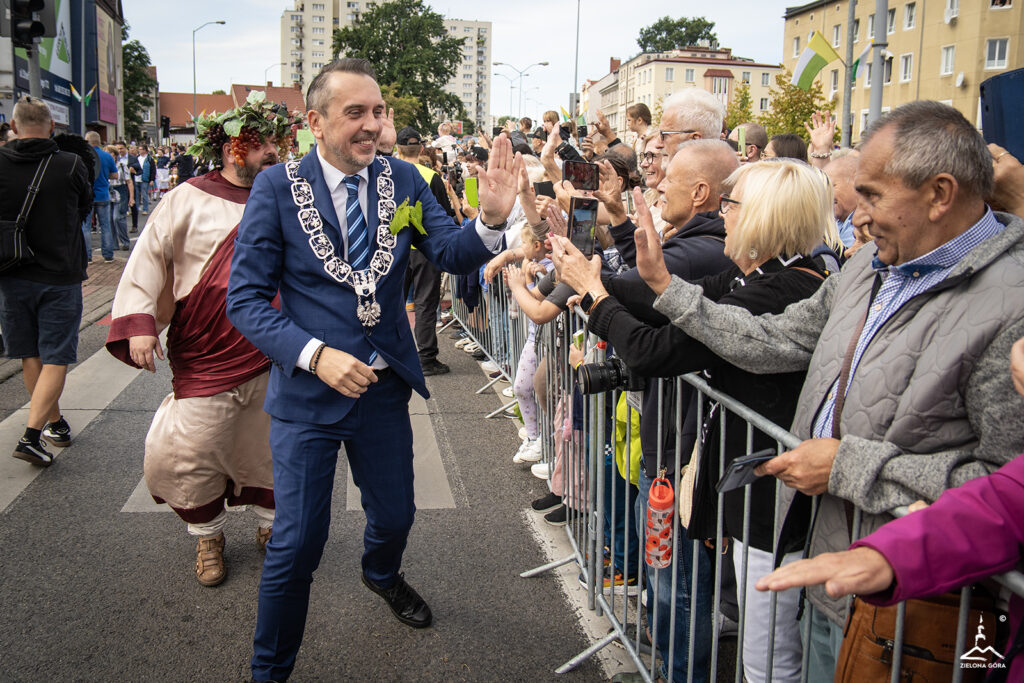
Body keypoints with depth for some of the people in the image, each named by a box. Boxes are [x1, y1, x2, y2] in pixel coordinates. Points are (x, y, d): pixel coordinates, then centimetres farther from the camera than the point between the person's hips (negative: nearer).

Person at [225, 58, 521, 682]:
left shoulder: (403, 179, -2)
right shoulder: (278, 187, -11)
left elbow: (453, 255, -10)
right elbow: (246, 298, -12)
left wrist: (492, 218, -31)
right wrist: (316, 355, -25)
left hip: (385, 385, 4)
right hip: (308, 390, -4)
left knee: (395, 515, 21)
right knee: (298, 543, 2)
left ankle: (382, 576, 58)